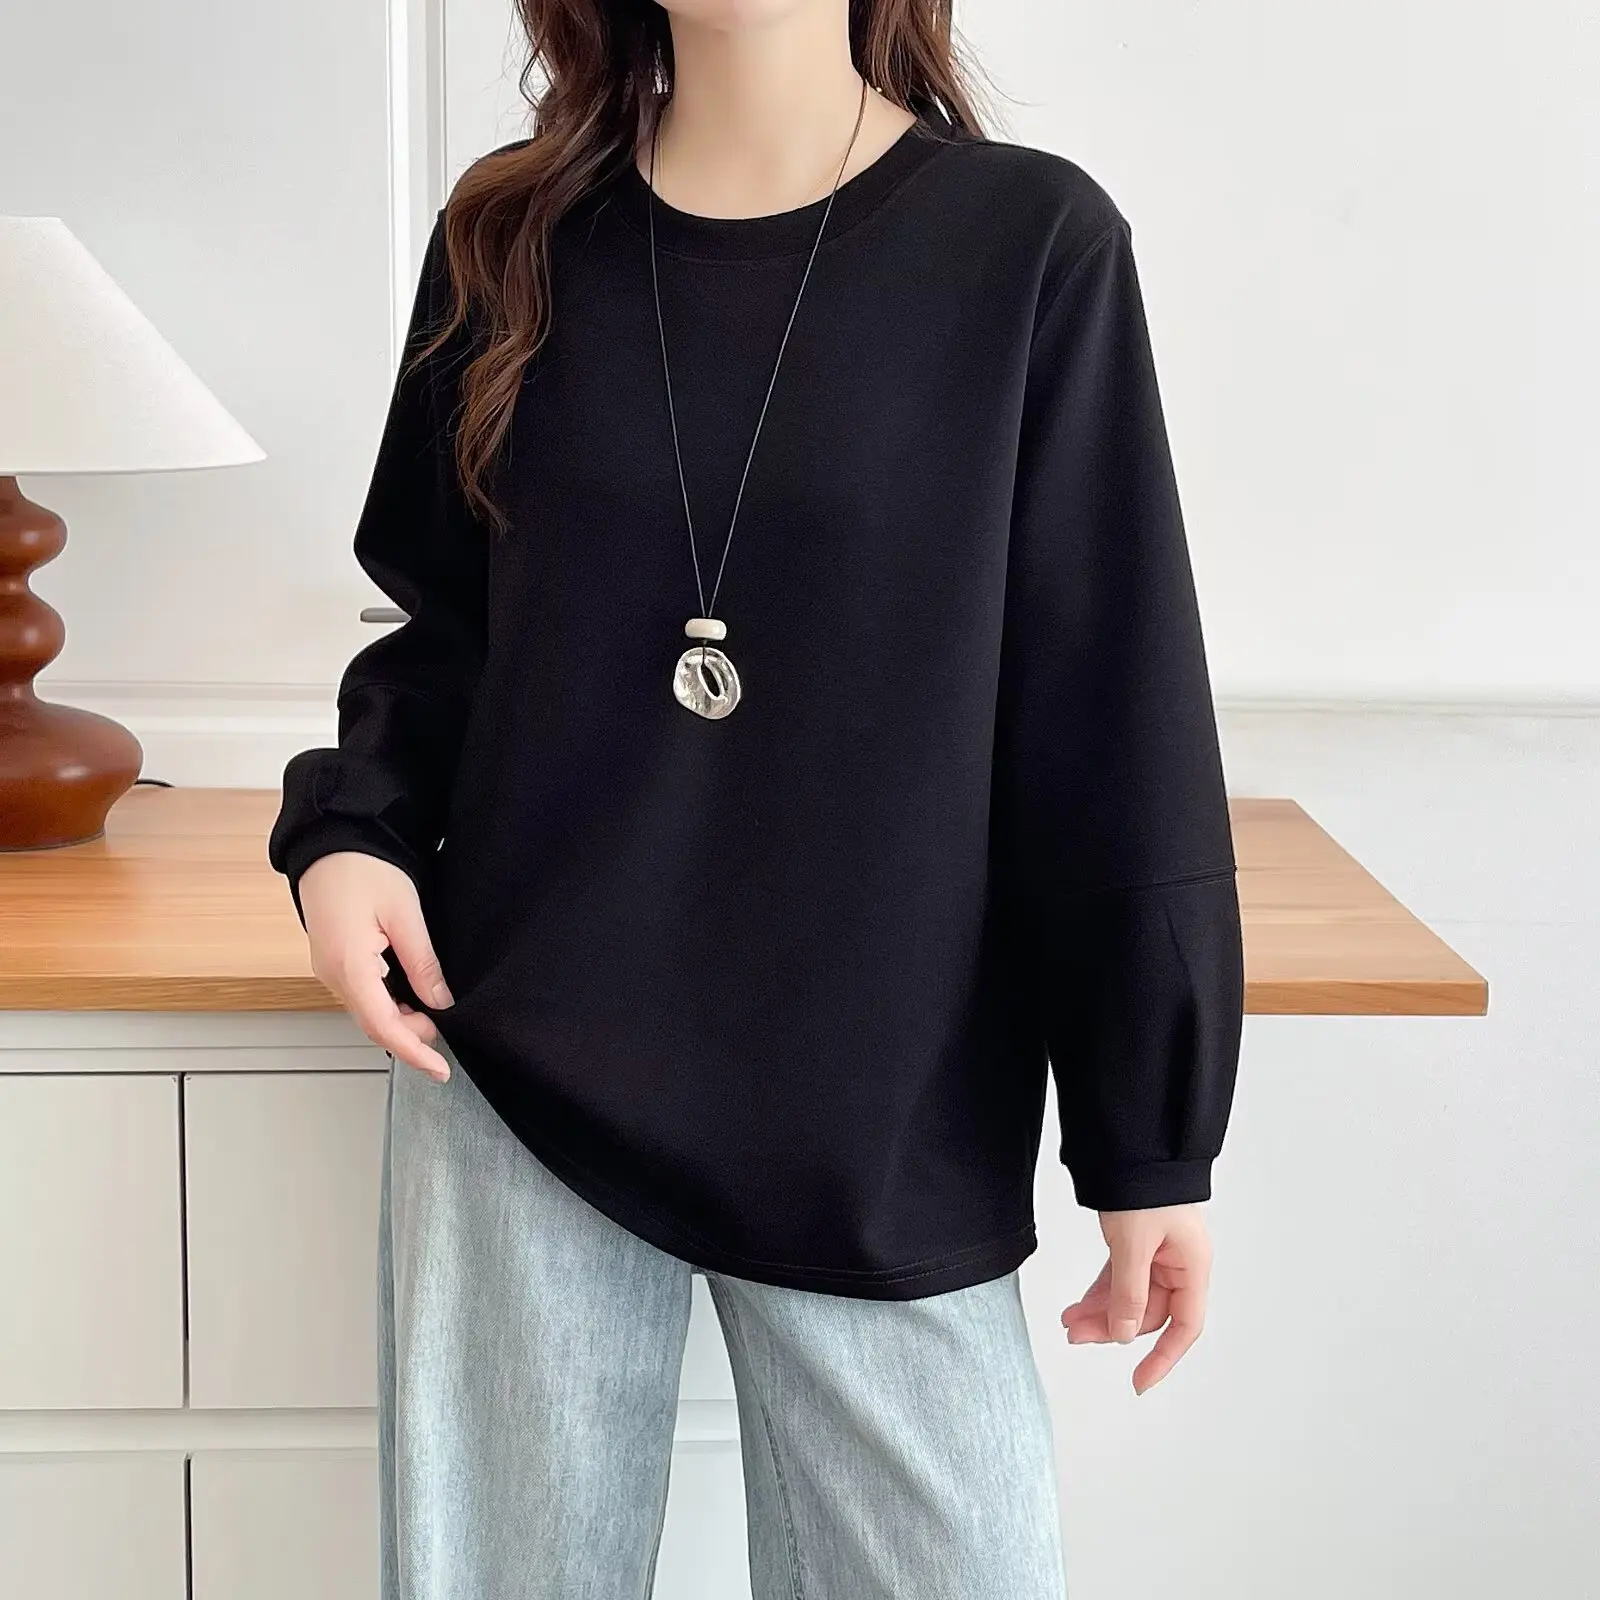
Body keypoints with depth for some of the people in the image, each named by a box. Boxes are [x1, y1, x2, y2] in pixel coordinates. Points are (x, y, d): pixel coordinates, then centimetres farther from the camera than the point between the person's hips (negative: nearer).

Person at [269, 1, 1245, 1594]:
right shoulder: (513, 240, 4)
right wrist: (348, 824, -6)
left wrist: (1150, 1136, -4)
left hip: (884, 1132, -2)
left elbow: (1111, 730, -5)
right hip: (514, 1079, 3)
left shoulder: (1029, 244, -5)